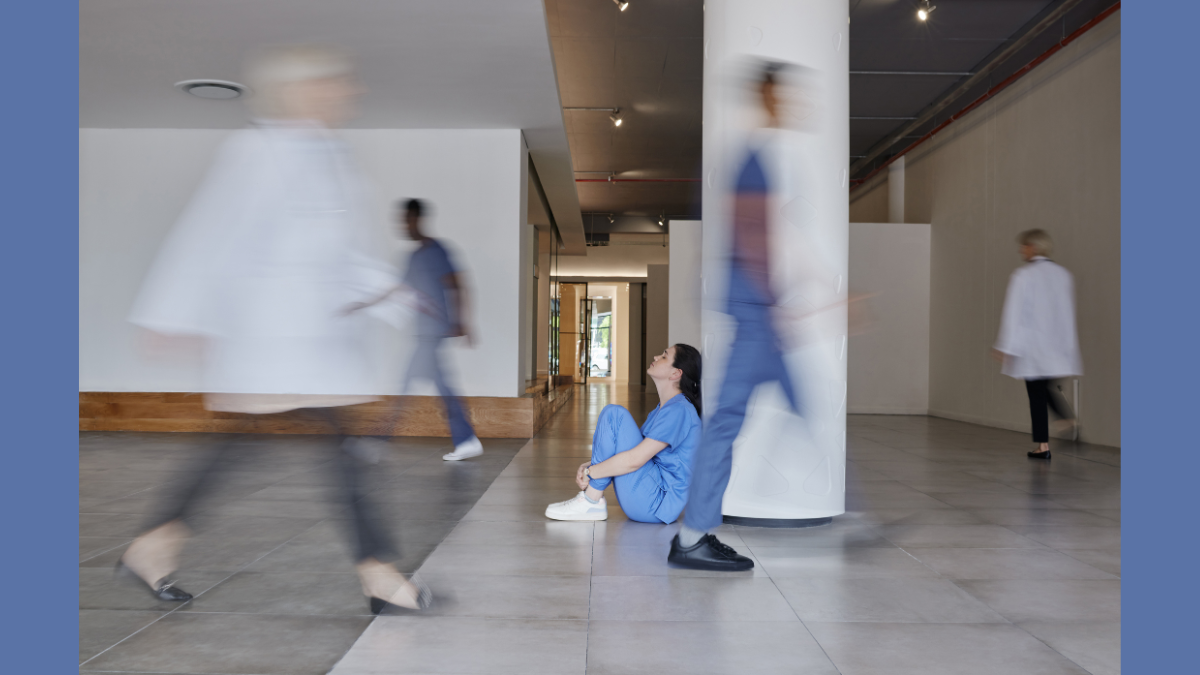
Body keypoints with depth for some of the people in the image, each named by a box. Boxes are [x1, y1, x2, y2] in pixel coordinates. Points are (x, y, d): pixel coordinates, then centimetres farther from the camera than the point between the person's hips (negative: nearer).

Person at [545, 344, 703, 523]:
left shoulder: (679, 410, -16)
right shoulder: (663, 408, 17)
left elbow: (634, 460, -22)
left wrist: (589, 472, -13)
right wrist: (591, 465, 5)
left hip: (657, 503, -10)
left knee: (614, 414, -16)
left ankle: (591, 502, -13)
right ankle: (590, 497, 1)